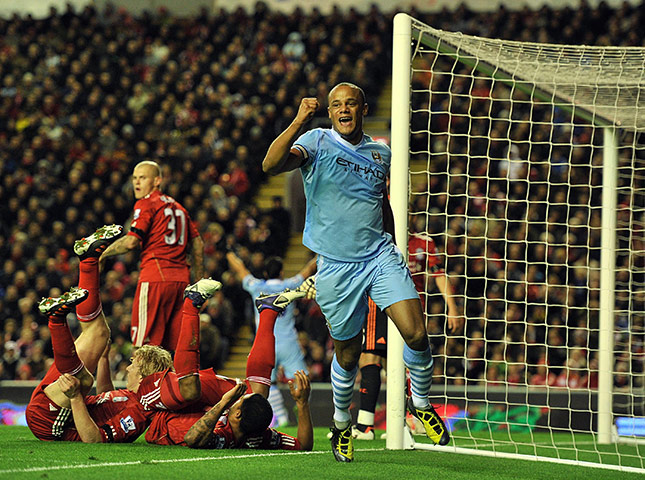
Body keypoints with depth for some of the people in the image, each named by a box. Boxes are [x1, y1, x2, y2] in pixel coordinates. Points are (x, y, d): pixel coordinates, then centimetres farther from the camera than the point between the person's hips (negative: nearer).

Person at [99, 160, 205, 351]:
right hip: (181, 279, 7)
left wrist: (104, 254, 3)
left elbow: (131, 242, -11)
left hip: (155, 277, -7)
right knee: (177, 345, 6)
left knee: (144, 345, -10)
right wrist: (199, 283, 27)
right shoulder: (177, 207, 22)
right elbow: (198, 245, 22)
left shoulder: (146, 204, -1)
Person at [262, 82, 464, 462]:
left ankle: (421, 404, 12)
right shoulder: (317, 142, -3)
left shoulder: (380, 152, 11)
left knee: (416, 334, -13)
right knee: (348, 355, 5)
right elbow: (271, 165, -21)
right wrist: (299, 122, -33)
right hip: (336, 266, -3)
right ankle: (342, 424, 30)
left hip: (380, 256, 3)